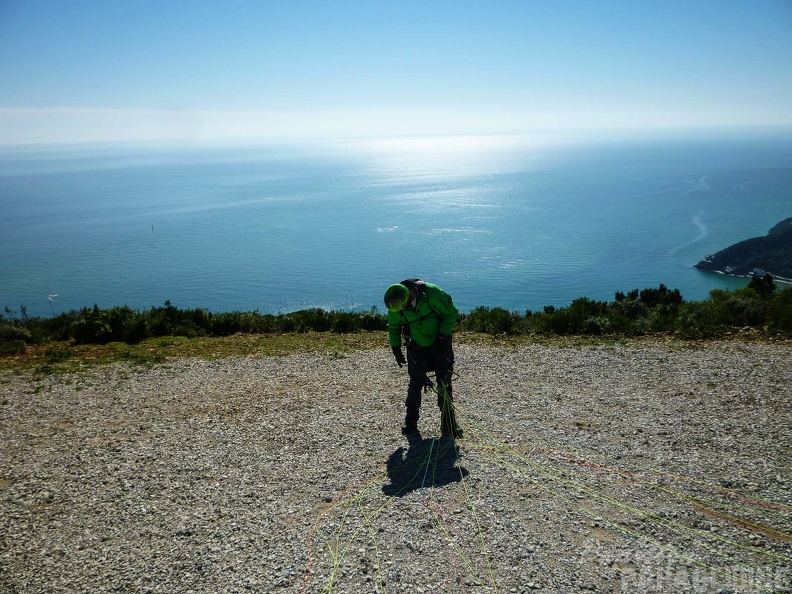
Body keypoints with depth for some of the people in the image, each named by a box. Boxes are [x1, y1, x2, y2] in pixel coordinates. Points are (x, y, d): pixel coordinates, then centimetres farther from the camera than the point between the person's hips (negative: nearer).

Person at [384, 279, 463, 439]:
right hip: (417, 348, 2)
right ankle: (410, 423, 14)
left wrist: (443, 336, -17)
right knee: (415, 383, 0)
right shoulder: (395, 307, -15)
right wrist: (396, 348, 5)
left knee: (444, 383, -1)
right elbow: (393, 328, 5)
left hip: (440, 345, -1)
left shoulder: (433, 293, -27)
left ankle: (448, 425, 8)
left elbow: (451, 312, -13)